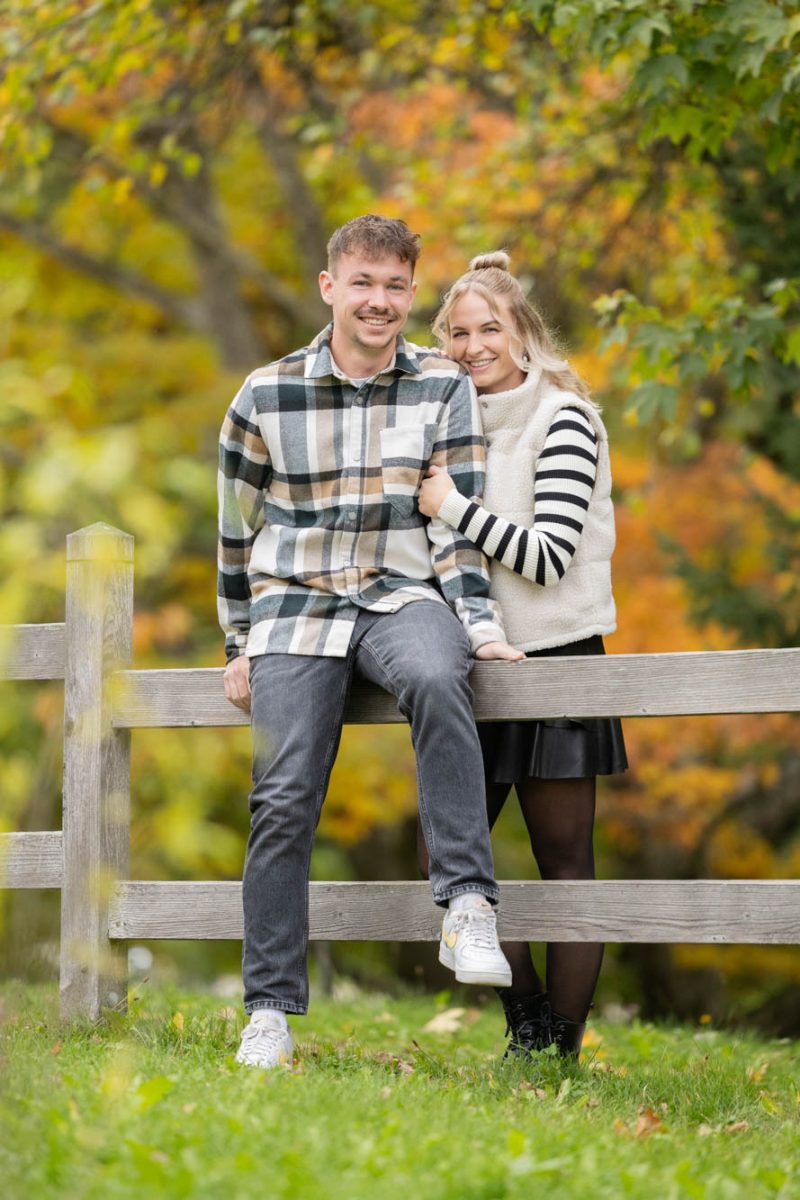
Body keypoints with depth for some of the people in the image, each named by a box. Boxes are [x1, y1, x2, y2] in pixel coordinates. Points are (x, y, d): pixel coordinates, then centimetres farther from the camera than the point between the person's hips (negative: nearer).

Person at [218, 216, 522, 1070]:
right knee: (284, 799, -10)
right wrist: (240, 647, 12)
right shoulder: (266, 396, 3)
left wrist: (480, 624, -9)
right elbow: (237, 528, 12)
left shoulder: (444, 390, 3)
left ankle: (467, 907, -37)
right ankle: (269, 1011, -1)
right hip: (295, 609, 1)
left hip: (403, 594, -1)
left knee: (436, 679, -37)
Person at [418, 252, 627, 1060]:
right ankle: (526, 1018, 17)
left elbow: (548, 557, -16)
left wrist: (451, 507, -18)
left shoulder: (563, 423, -8)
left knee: (564, 865, -1)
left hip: (554, 659, -7)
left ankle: (560, 1049, 6)